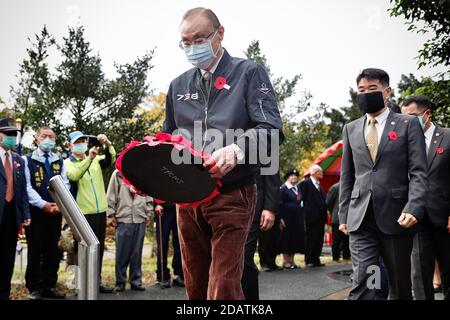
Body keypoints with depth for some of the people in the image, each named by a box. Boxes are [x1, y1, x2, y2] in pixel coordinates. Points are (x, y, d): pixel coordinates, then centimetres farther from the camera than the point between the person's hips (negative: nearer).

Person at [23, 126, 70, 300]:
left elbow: (65, 184, 7)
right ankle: (34, 289, 7)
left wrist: (59, 204, -11)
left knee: (53, 251, 7)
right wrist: (43, 204, -17)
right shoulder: (27, 160, 2)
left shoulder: (60, 161, 14)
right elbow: (27, 187, -6)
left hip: (55, 212, 4)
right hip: (35, 212, -3)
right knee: (35, 251, 0)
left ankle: (49, 286, 15)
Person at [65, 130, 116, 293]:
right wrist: (89, 158, -31)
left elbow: (110, 159, -5)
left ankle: (97, 281, 20)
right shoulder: (67, 163, 0)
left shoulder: (96, 160, 14)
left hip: (100, 211, 5)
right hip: (82, 213, -5)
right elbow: (74, 176, -21)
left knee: (98, 248, 11)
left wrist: (107, 144, -24)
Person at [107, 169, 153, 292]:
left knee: (137, 252, 6)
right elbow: (111, 196, 2)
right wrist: (111, 215, -2)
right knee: (122, 252, 0)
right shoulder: (118, 174, 3)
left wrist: (148, 213, 8)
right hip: (123, 219, -2)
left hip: (140, 219, 2)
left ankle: (136, 281, 14)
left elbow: (148, 195, 13)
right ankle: (120, 282, 10)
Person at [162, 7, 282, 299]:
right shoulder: (179, 85, 16)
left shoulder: (249, 73, 1)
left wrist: (236, 150, -30)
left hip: (232, 196, -5)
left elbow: (270, 129, -10)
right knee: (196, 287, 10)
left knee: (223, 288, -11)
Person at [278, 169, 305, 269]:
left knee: (296, 239, 8)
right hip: (287, 218, -7)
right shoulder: (283, 189, -7)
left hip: (298, 218, 7)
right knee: (286, 239, -1)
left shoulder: (298, 188, 15)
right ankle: (286, 261, 7)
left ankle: (291, 260, 16)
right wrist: (281, 218, -19)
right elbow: (280, 204, -13)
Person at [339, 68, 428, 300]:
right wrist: (343, 215, 10)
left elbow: (418, 173, -3)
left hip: (396, 217, -2)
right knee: (361, 284, -9)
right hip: (361, 218, 2)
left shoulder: (408, 124, 4)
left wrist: (413, 209, -17)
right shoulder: (351, 129, 14)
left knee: (400, 286, 8)